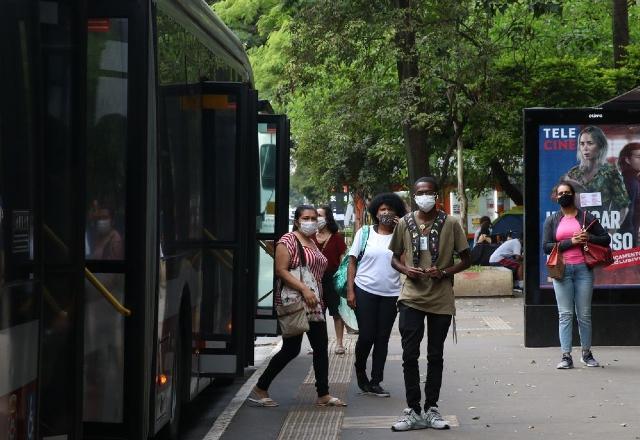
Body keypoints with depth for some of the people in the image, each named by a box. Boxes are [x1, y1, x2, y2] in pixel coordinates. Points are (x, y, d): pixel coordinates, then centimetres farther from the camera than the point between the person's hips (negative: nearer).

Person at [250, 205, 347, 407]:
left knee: (321, 346, 4)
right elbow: (281, 271, -18)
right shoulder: (288, 240, -9)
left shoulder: (313, 243, 16)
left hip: (313, 303, 8)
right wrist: (304, 289, -26)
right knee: (291, 349, -5)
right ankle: (260, 389, 8)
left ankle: (323, 395, 9)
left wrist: (317, 296, 18)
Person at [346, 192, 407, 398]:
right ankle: (360, 371, 24)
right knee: (366, 336, -2)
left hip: (391, 294, 2)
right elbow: (352, 261, 4)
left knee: (382, 338, 5)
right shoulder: (364, 233, 3)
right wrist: (350, 290, -4)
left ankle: (375, 382, 13)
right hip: (365, 291, -2)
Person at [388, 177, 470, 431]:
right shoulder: (405, 223, 4)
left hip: (441, 300, -1)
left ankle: (431, 410, 18)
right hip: (411, 298, 1)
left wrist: (444, 272, -14)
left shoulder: (450, 223, -1)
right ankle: (413, 411, 5)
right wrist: (405, 269, -9)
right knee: (409, 355, -2)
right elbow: (395, 258, 13)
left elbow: (465, 260, 3)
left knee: (435, 356, 9)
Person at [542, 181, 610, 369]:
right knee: (565, 314, -2)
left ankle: (587, 354, 16)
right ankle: (566, 356, -2)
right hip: (562, 270, 0)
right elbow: (546, 246, 0)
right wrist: (570, 242, -11)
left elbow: (606, 238, 10)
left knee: (584, 314, 5)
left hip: (583, 269, 0)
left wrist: (589, 238, -9)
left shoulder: (586, 217, 8)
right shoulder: (551, 220, 9)